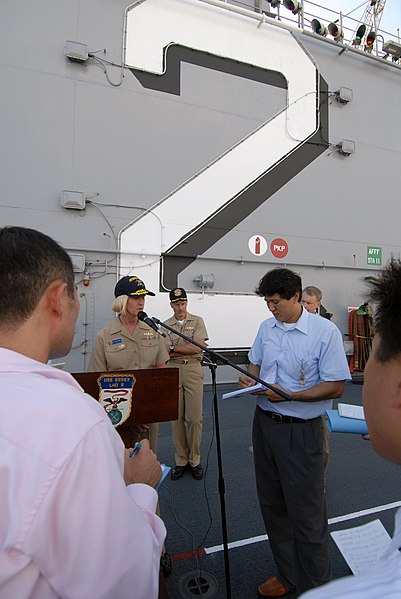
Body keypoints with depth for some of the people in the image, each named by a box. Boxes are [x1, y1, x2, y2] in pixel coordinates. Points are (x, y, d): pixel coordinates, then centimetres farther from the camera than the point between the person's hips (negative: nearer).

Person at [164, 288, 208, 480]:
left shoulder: (197, 321, 4)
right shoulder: (165, 325, 8)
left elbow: (198, 348, -8)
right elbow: (166, 352, -3)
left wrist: (175, 348, -8)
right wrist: (190, 348, -11)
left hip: (193, 370, -1)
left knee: (194, 418, 0)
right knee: (177, 418, 6)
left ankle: (195, 460, 16)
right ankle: (180, 461, 18)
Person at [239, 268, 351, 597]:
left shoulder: (326, 332, -14)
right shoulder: (266, 327, 4)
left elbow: (336, 386, -15)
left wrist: (291, 395, -24)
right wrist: (248, 380, -5)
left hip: (301, 431, -6)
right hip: (264, 422, 7)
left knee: (306, 513, 6)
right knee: (272, 505, 19)